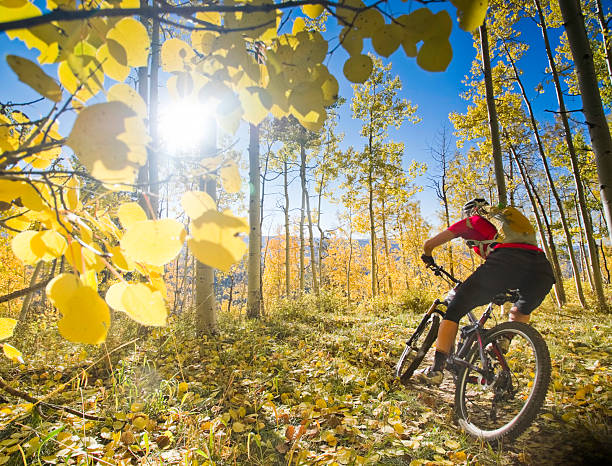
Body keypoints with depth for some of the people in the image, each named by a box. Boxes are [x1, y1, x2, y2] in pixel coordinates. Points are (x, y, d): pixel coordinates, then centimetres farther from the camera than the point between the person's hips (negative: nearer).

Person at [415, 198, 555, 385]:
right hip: (543, 271, 6)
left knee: (455, 309, 5)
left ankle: (436, 369, 1)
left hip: (506, 261, -5)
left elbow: (429, 244, 26)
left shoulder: (470, 222, 26)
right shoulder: (503, 219, 41)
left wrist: (429, 260, 49)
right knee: (522, 309, 37)